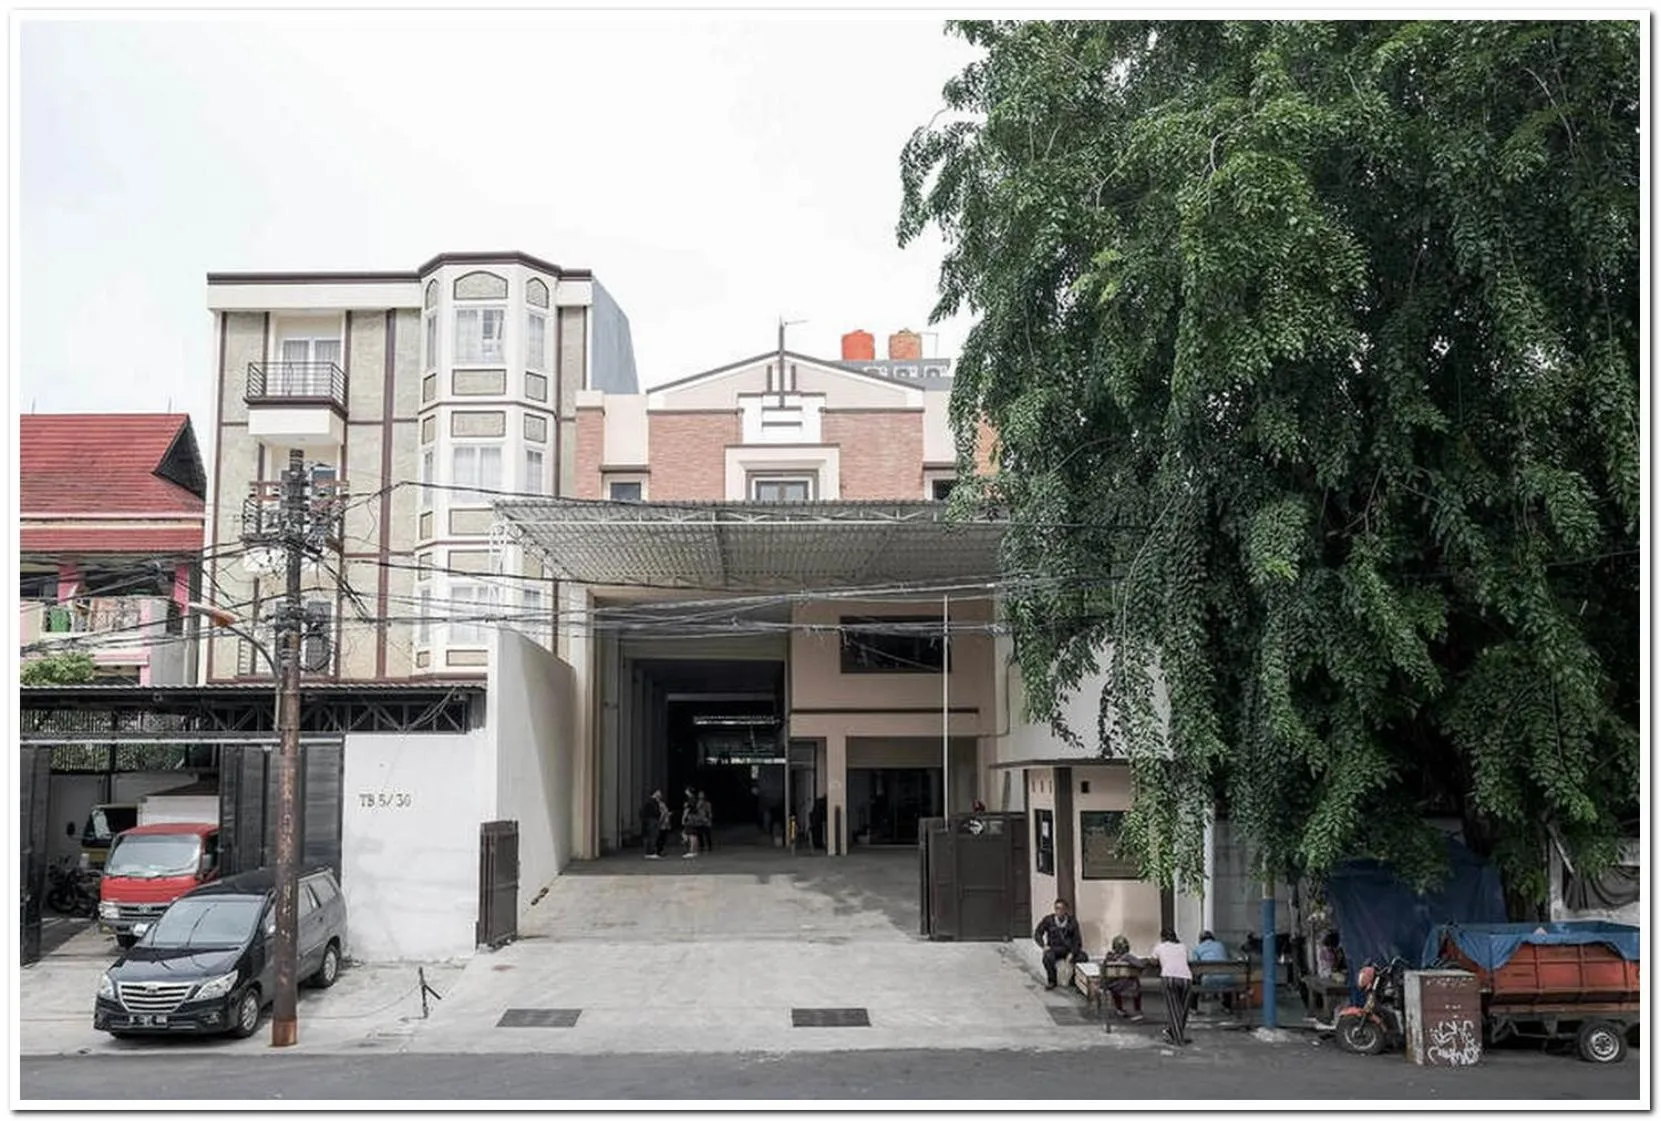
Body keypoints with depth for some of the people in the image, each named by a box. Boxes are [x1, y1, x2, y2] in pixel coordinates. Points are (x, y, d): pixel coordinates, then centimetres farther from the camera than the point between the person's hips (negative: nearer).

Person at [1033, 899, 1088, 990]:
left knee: (1082, 958, -28)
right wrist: (1043, 946, -14)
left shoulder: (1072, 922, 0)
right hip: (1054, 948, -1)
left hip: (1069, 949, 1)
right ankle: (1052, 981, -8)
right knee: (1048, 957, -35)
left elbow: (1077, 940, -2)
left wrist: (1072, 953, -18)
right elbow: (1037, 934, 4)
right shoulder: (1048, 920, 0)